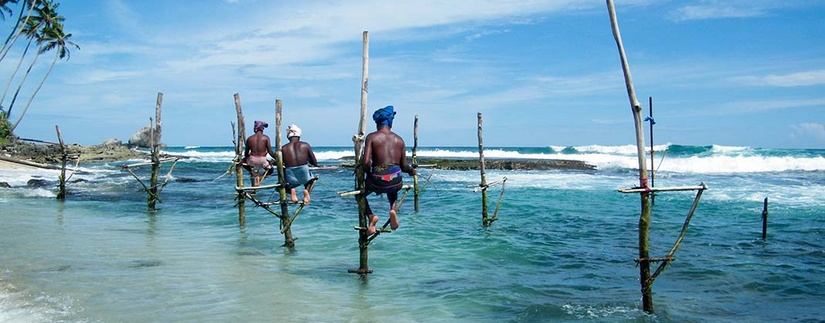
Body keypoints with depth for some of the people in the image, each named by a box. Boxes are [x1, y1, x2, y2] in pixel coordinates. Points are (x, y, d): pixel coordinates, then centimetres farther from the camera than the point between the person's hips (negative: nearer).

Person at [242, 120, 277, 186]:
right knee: (271, 169, 29)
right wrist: (277, 158, 7)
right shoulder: (266, 138, -2)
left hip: (252, 161, 1)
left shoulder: (249, 138, 5)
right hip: (262, 162, -1)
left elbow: (246, 153, 11)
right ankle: (260, 177, 2)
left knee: (243, 161, 34)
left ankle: (253, 173, 11)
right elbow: (270, 152, -6)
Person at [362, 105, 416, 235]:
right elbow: (404, 166, 8)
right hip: (396, 182, 4)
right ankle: (393, 209, 15)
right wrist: (411, 171, 30)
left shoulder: (372, 137, -2)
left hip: (378, 181, -3)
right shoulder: (399, 139, 8)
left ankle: (371, 216, 5)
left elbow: (366, 162, -12)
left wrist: (369, 174, 8)